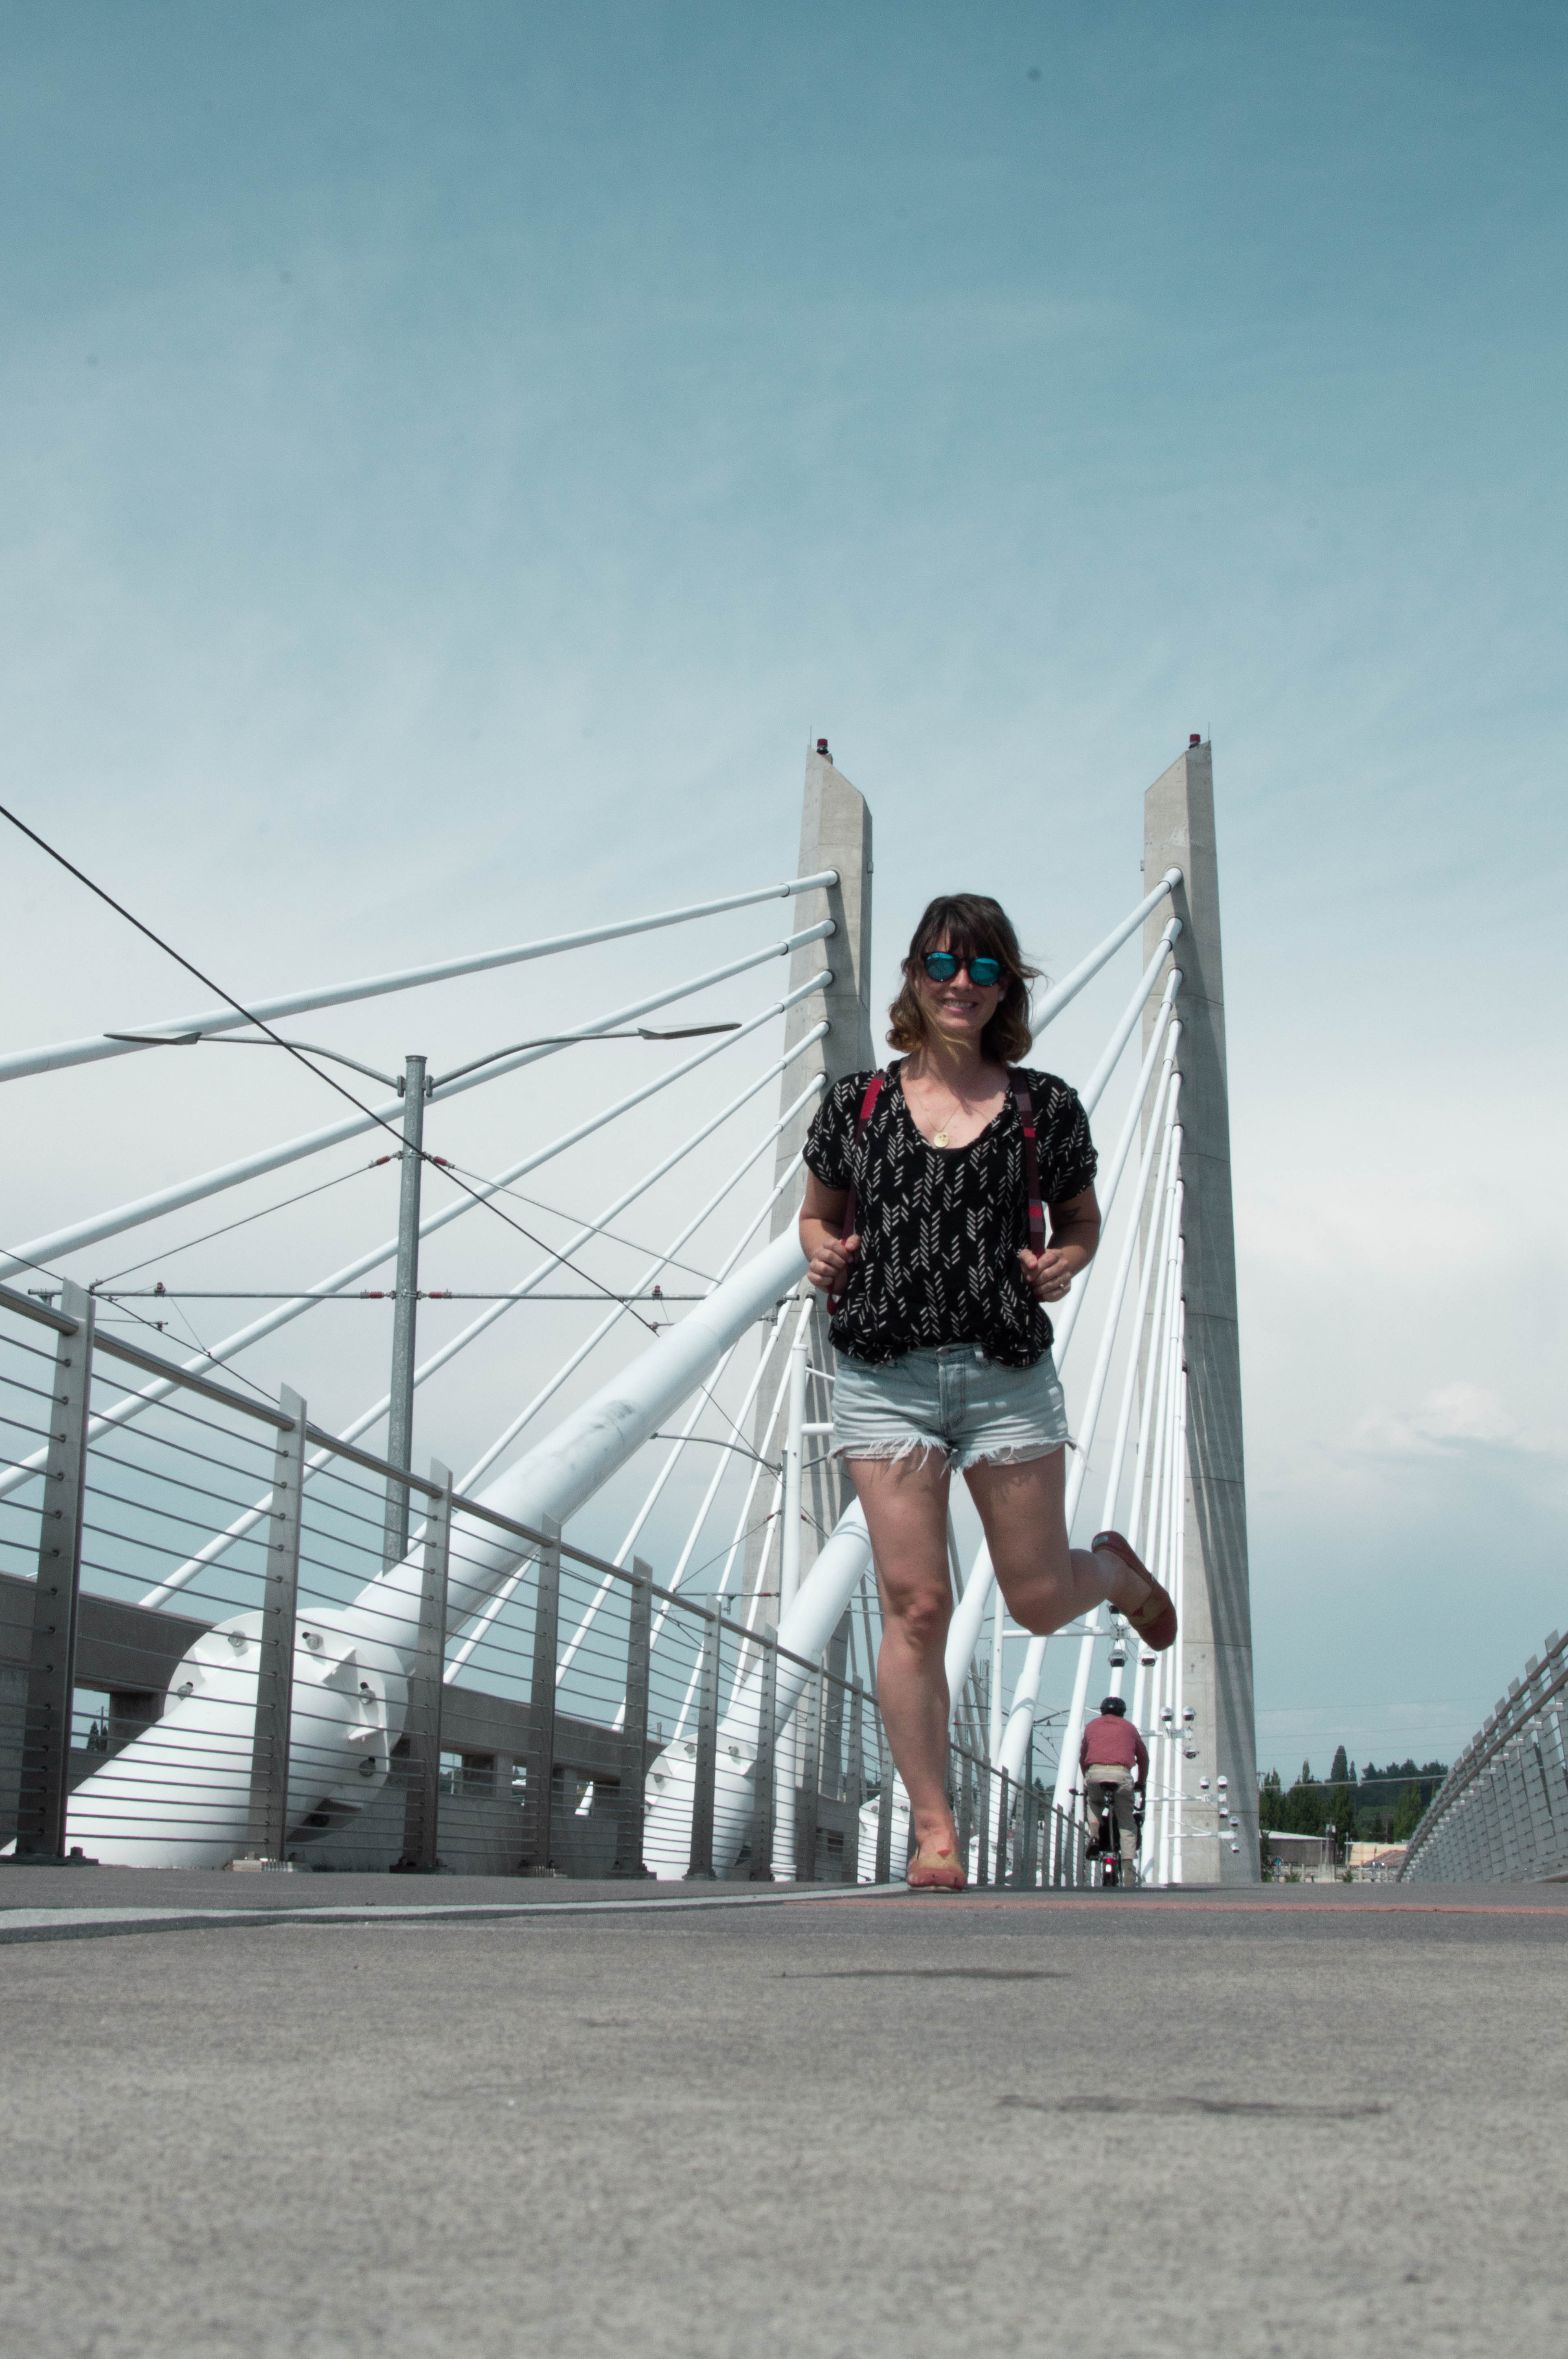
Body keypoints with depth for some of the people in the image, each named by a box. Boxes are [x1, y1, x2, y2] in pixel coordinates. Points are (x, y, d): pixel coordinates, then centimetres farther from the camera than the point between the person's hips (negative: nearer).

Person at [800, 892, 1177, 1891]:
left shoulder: (1045, 1108, 6)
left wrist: (1064, 1265, -4)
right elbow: (819, 1212, 19)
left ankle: (1113, 1568, 44)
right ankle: (935, 1831, 4)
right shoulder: (857, 1103, 6)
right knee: (914, 1604, -5)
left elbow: (1083, 1218, 18)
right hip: (885, 1377, 0)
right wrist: (823, 1253, -3)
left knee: (1039, 1600, 6)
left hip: (1009, 1372, 0)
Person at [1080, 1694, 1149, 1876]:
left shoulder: (1092, 1726, 27)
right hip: (1122, 1774, -1)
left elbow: (1082, 1757, 33)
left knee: (1092, 1802, 31)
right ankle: (1128, 1866, -5)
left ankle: (1094, 1834, 4)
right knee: (1126, 1821, 7)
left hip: (1095, 1772, 1)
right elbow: (1143, 1757, 31)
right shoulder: (1128, 1727, 26)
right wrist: (1141, 1783, 42)